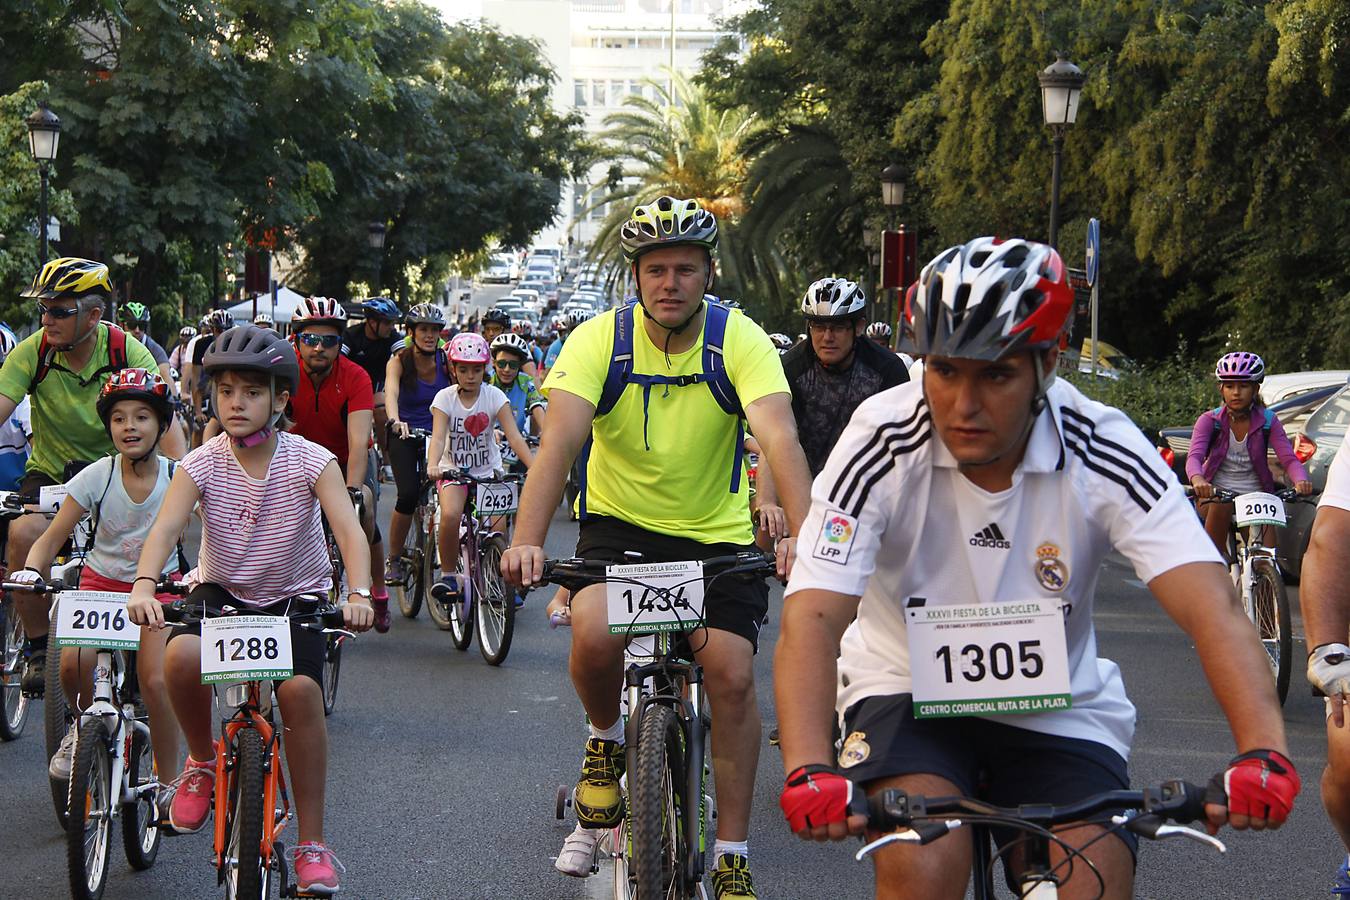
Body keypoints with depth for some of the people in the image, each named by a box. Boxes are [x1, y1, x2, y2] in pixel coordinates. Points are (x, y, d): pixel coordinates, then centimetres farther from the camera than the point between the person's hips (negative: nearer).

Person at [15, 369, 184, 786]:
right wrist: (31, 570, -29)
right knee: (73, 663, -25)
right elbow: (52, 538, -9)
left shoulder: (178, 477, -13)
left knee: (156, 682, -17)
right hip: (101, 582, 1)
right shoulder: (96, 477, -12)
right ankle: (85, 724, 9)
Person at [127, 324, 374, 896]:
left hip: (295, 596, -1)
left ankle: (312, 842, -13)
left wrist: (358, 594, -42)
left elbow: (348, 530, -23)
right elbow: (165, 527, -24)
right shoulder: (202, 464, -11)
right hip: (222, 590, 1)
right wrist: (144, 586, -44)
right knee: (182, 655, -33)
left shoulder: (310, 462, -13)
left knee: (300, 688, -27)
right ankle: (203, 761, -1)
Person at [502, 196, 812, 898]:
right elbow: (560, 439, -27)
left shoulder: (740, 340, -15)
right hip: (619, 524, 0)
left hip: (716, 533, 0)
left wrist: (802, 536, -46)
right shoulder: (599, 339, -15)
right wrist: (526, 541, -42)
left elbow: (780, 438, -29)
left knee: (732, 675, -13)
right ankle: (607, 739, 6)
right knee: (594, 635, -28)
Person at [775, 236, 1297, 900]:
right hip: (908, 693, -1)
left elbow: (1212, 608, -28)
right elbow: (812, 620, -28)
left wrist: (1263, 752, -46)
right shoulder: (883, 442, -20)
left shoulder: (1103, 453, -18)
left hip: (1056, 713, 1)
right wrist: (810, 771, -46)